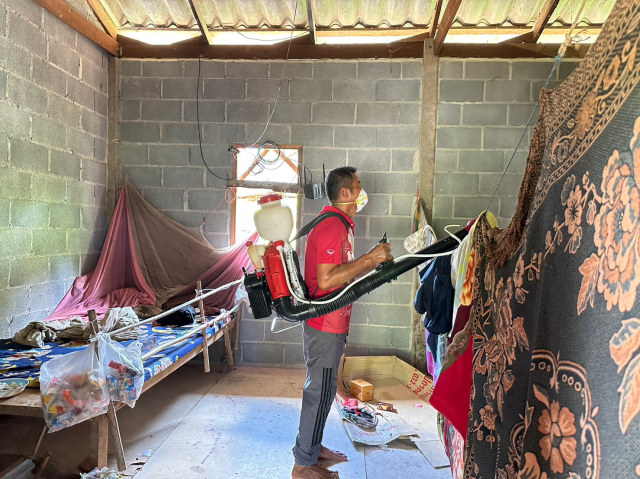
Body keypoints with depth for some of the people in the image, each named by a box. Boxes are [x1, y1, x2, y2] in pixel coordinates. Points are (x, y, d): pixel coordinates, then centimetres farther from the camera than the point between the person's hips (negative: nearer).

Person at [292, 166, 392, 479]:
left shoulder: (340, 224, 14)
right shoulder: (332, 226, -20)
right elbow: (326, 280, -28)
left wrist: (374, 261, 11)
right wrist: (369, 258, -24)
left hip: (332, 325, 10)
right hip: (325, 325, -10)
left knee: (321, 388, 20)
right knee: (320, 390, 2)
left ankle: (312, 446, 36)